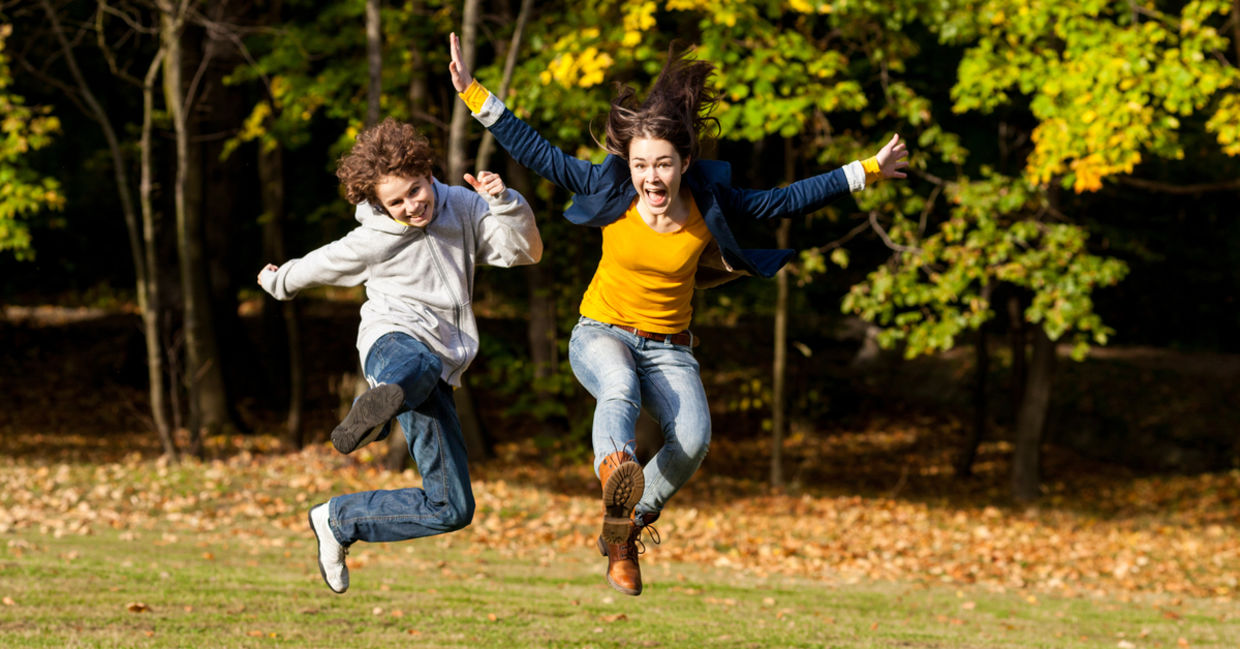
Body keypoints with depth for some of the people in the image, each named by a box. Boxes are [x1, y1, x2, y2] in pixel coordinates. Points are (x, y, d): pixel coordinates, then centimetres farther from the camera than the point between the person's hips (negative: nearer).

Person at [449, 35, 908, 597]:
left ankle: (624, 531, 0)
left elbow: (787, 201, 0)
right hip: (602, 334, -2)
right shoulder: (610, 191, -13)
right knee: (619, 388, -37)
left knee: (693, 440, -23)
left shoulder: (710, 204, -10)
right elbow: (537, 152, -11)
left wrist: (866, 172, 1)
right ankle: (614, 470, -68)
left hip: (669, 348, 2)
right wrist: (472, 92, -17)